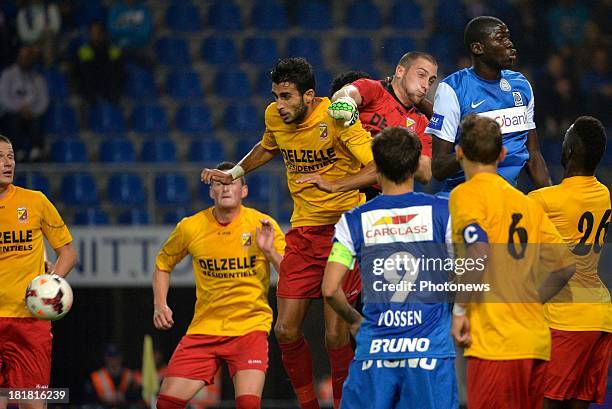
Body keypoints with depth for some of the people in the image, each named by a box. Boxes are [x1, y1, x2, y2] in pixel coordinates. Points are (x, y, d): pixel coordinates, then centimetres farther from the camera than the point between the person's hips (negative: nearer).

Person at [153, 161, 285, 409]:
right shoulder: (190, 227, -1)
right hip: (204, 328, 2)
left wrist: (270, 252, -22)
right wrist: (160, 305, 2)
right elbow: (163, 265, 16)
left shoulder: (262, 225, -5)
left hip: (250, 326, -2)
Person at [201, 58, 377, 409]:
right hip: (303, 230, 6)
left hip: (342, 226, -5)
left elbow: (378, 169, -18)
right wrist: (233, 174, 20)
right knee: (286, 330, 0)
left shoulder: (336, 117, -15)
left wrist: (333, 185, -28)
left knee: (336, 333, -10)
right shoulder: (275, 116, 2)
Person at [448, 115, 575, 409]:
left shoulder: (467, 193, -2)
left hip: (496, 342, -7)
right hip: (537, 340, 7)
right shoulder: (526, 202, 18)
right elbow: (565, 265, 15)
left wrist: (459, 310, -13)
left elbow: (478, 252, -19)